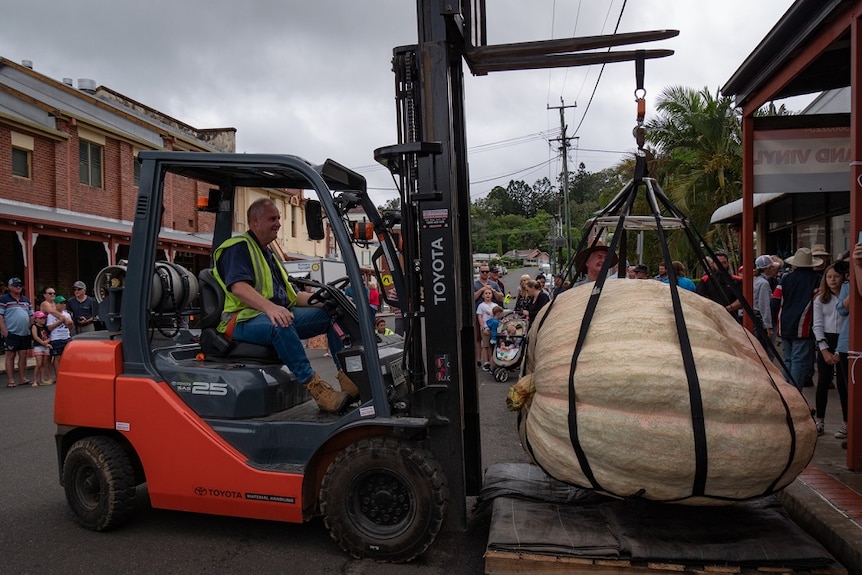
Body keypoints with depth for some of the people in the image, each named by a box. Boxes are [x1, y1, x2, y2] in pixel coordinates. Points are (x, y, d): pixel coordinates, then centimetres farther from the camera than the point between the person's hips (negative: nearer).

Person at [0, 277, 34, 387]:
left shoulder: (26, 299, 16)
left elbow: (31, 315, 21)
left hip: (25, 333, 5)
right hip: (11, 333, -5)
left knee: (23, 356, 6)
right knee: (10, 356, 0)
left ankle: (22, 378, 13)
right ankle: (11, 380, 4)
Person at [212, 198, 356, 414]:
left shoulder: (268, 254, 25)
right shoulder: (239, 247, -2)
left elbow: (292, 296, 20)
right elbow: (238, 287, -21)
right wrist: (269, 307, -38)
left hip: (278, 315, 9)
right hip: (244, 320, -9)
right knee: (281, 326, -40)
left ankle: (347, 375, -16)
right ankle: (316, 388, -41)